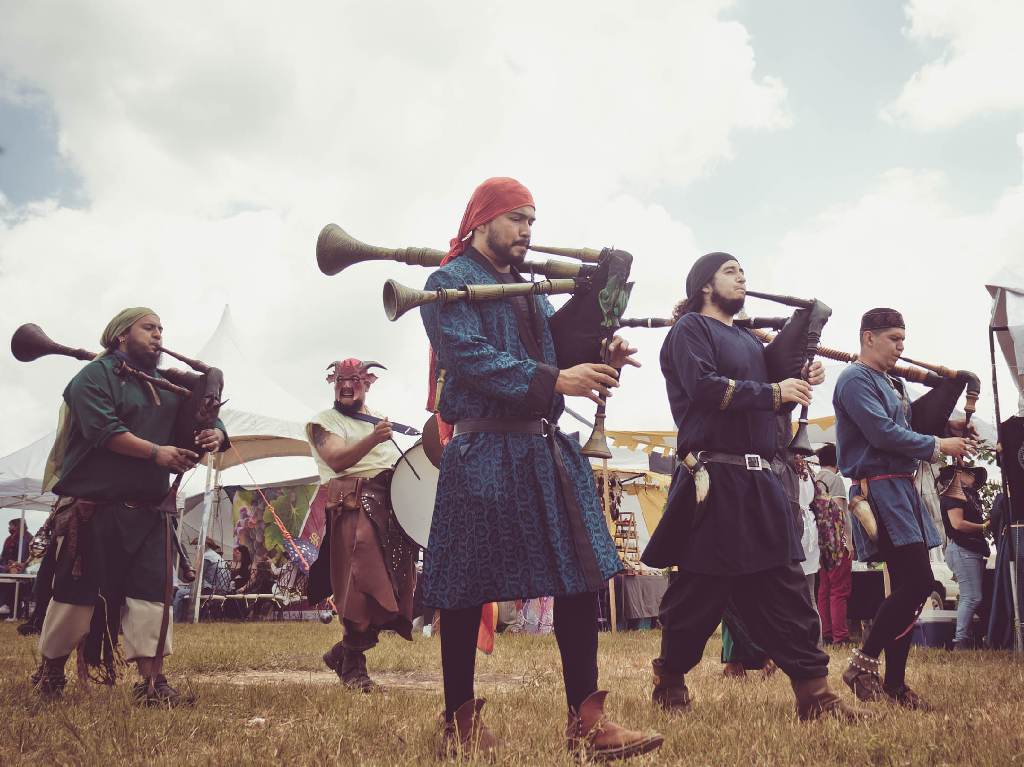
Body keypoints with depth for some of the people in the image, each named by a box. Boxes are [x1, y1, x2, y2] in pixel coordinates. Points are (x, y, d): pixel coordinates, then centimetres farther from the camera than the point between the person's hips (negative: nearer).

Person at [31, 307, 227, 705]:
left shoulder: (169, 385, 17)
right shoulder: (96, 375, -3)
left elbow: (206, 418, 13)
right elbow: (103, 429, -18)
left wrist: (215, 435, -11)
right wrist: (156, 452, -23)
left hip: (146, 510, 6)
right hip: (92, 505, -5)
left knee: (152, 590, -2)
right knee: (76, 591, 4)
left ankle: (152, 682, 2)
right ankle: (50, 672, 24)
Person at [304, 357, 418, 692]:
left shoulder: (379, 419, 26)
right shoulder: (324, 421, 5)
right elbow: (337, 460, -13)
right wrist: (373, 439, -27)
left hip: (393, 502, 7)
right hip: (353, 504, -7)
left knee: (391, 581, 4)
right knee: (363, 581, -20)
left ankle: (342, 651, 18)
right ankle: (352, 664, -8)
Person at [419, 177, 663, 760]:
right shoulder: (450, 283, -2)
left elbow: (557, 352, 17)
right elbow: (469, 357, -17)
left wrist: (600, 358, -4)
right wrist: (554, 380, -23)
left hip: (550, 450, 8)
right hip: (484, 451, -7)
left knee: (584, 577, 2)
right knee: (467, 592, 2)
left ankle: (586, 720, 9)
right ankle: (460, 722, 17)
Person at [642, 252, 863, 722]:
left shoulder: (750, 342, 24)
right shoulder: (690, 328, 0)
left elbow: (765, 407, 22)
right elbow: (704, 387, -16)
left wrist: (798, 386, 4)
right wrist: (773, 391, -14)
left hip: (759, 480, 8)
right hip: (714, 479, -7)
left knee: (784, 587, 3)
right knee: (701, 588, 0)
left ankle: (813, 691, 5)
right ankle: (669, 683, 18)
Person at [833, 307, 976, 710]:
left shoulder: (891, 384, 21)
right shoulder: (855, 379, -9)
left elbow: (903, 430, 19)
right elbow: (884, 434, -18)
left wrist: (951, 433, 4)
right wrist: (938, 445, -10)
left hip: (902, 487, 10)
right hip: (879, 490, -10)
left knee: (908, 586, 8)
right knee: (917, 582, -14)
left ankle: (894, 684, 13)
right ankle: (863, 662, -3)